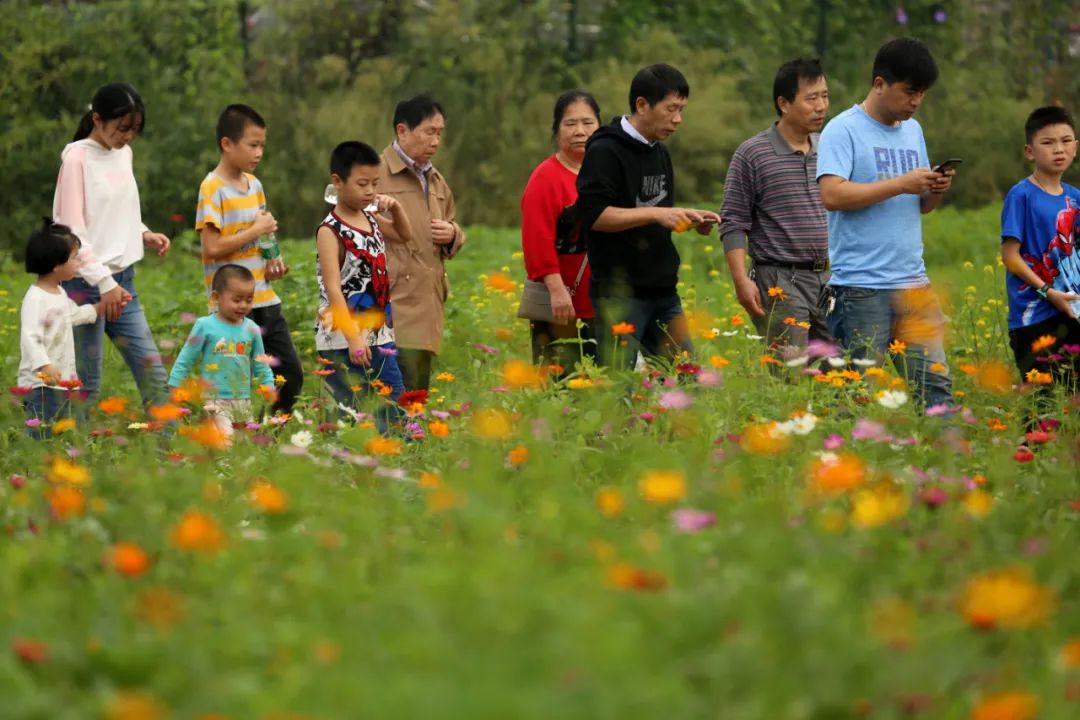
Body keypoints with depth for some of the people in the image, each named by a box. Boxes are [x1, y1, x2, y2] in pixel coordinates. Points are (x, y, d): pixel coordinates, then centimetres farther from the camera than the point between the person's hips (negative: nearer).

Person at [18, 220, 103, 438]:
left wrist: (101, 307, 32)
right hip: (40, 384, -10)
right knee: (43, 438, -13)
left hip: (62, 381, 10)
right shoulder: (35, 298, -20)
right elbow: (30, 338, -29)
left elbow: (74, 315, 33)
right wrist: (44, 366, -41)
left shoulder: (59, 293, 12)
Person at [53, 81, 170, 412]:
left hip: (122, 278, 7)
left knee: (152, 370, 3)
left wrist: (144, 235, 2)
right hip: (86, 282, -7)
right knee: (87, 382, -5)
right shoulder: (77, 158, -10)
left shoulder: (123, 154, 11)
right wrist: (103, 282, -17)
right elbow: (71, 231, -13)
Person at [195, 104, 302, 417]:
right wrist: (256, 231, -13)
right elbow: (212, 247, -19)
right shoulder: (213, 189, -12)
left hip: (265, 299, 8)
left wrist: (272, 261, 3)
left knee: (291, 375, 9)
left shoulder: (254, 184, 12)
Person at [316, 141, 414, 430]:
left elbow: (406, 236, 31)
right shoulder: (331, 230, -12)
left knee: (397, 410, 6)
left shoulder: (371, 218, 11)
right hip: (342, 341, -8)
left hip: (379, 336, 8)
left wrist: (395, 207, 10)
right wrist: (353, 338, -25)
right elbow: (333, 288, -18)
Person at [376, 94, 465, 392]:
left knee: (419, 394, 7)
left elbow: (453, 227, 31)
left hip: (428, 305, 8)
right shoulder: (377, 173, -5)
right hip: (393, 304, -8)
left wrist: (452, 234, 10)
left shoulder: (435, 180, 21)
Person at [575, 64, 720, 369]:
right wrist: (656, 214, -22)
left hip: (663, 289, 8)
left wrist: (688, 219, 6)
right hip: (620, 291, -8)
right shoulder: (605, 152, -11)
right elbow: (592, 215, -20)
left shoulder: (660, 153, 16)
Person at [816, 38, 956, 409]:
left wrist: (937, 190, 1)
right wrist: (901, 184, -16)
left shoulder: (913, 130, 18)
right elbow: (832, 194, -18)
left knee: (935, 384, 0)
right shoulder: (843, 130, -5)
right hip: (861, 289, -6)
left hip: (913, 282, 6)